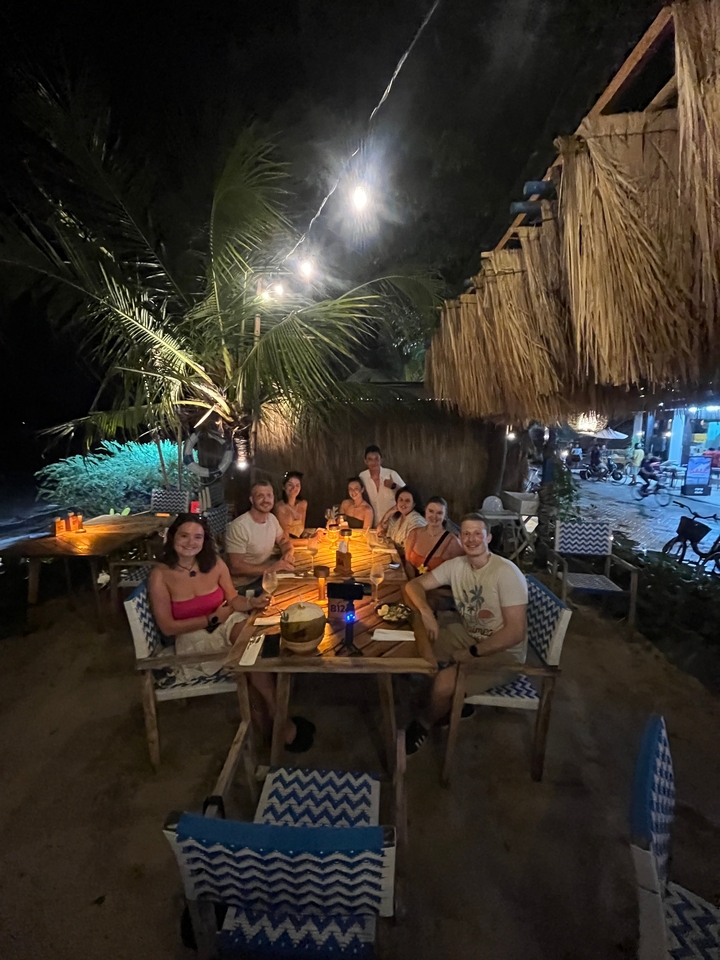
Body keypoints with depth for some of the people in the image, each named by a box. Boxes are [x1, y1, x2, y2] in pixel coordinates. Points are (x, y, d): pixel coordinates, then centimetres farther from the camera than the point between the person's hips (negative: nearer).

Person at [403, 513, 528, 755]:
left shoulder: (506, 573, -23)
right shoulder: (456, 565, -5)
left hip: (503, 653, -6)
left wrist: (471, 653, -21)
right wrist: (426, 612, -19)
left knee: (444, 684, -24)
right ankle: (457, 701, 14)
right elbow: (414, 584, 0)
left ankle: (423, 725, 11)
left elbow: (515, 632, -24)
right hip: (469, 636, 7)